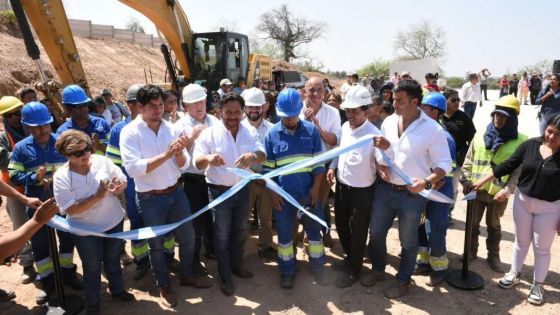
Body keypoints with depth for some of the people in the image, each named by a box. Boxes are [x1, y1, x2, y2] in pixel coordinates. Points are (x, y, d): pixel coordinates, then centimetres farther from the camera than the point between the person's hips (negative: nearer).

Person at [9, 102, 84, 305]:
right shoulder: (21, 148, -4)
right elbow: (14, 176, -5)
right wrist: (34, 177, -23)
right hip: (37, 204, 0)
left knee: (67, 238, 14)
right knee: (40, 243, 11)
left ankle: (67, 273, 34)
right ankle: (47, 281, 28)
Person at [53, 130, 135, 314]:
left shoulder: (102, 161, -11)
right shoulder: (61, 177, -18)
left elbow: (123, 181, -3)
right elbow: (71, 209, -22)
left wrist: (118, 188, -26)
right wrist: (98, 197, -31)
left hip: (114, 221, 3)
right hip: (86, 230, -3)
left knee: (113, 259, 23)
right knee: (92, 267, 15)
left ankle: (117, 289, 47)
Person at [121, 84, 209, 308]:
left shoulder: (172, 129, -3)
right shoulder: (130, 132, -13)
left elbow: (184, 165, -2)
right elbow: (133, 168, -25)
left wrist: (179, 153, -24)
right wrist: (165, 155, -29)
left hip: (176, 192, 4)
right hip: (150, 199, -4)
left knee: (187, 237, 17)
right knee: (156, 245, 14)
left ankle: (187, 275, 42)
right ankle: (164, 286, 36)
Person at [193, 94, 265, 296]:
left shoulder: (250, 132, -2)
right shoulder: (209, 133, -13)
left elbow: (262, 154, -16)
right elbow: (197, 161, -19)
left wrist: (253, 156, -41)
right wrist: (208, 158, -44)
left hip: (242, 189, 4)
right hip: (219, 191, -4)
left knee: (239, 231, 21)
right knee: (222, 235, 9)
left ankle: (237, 265, 43)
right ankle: (225, 277, 26)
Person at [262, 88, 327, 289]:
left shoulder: (311, 130, -2)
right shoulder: (272, 134, -2)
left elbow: (318, 162, 1)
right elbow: (268, 167, 2)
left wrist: (316, 187, -6)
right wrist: (273, 192, -3)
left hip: (308, 191, 0)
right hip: (283, 194, 0)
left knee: (314, 230, 13)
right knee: (284, 234, 12)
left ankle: (317, 265, 34)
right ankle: (287, 270, 30)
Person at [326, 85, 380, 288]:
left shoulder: (373, 134, -22)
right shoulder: (345, 127, -1)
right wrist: (332, 167, 3)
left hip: (362, 191, -6)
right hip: (342, 186, 7)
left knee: (358, 231, 11)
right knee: (341, 224, 21)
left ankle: (353, 269, 31)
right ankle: (350, 256, 47)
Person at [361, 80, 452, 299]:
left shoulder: (432, 129, -14)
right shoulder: (388, 121, 1)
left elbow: (444, 164, -12)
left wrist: (427, 182, -28)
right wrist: (379, 165, -8)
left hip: (412, 194, -5)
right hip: (385, 189, 5)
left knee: (408, 241, 13)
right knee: (376, 232, 16)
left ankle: (403, 280, 35)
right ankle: (378, 269, 40)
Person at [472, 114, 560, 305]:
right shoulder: (530, 145, -7)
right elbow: (507, 166, -3)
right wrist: (482, 182, -6)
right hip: (522, 201, 3)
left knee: (542, 248, 10)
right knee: (521, 241, 18)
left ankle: (538, 285, 27)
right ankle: (514, 274, 35)